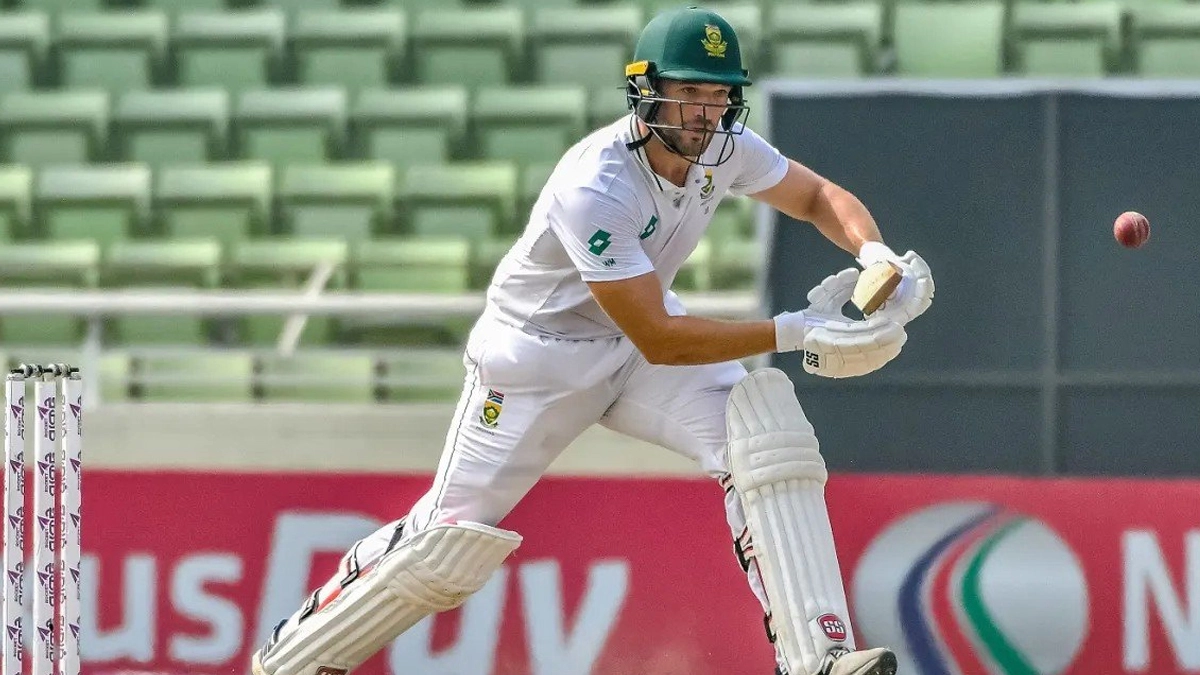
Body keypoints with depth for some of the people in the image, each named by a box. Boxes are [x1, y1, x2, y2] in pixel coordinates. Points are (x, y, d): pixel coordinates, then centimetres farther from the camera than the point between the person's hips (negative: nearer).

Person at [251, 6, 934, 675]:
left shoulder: (719, 147, -14)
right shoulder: (594, 188, -35)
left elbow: (818, 196, 2)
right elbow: (657, 341, -34)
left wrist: (877, 254, -20)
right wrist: (796, 334, -38)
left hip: (642, 331, 6)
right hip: (539, 353, -6)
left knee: (766, 437, -19)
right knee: (451, 542, -3)